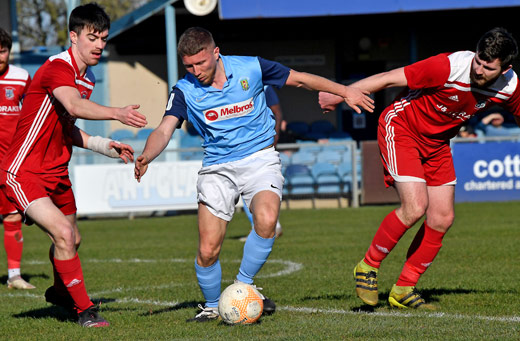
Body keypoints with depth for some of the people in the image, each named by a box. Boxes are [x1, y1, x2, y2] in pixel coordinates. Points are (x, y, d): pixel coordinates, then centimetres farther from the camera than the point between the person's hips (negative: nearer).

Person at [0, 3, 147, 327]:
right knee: (63, 234, -23)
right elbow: (74, 106, -42)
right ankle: (85, 310, -12)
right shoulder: (57, 68, -20)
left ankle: (60, 291, 50)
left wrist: (103, 145, 6)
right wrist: (117, 113, -56)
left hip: (57, 173, 9)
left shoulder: (87, 78, 10)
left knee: (73, 239, 21)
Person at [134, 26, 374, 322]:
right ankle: (212, 306, 18)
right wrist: (146, 157, -38)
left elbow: (300, 79, 5)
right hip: (218, 168, 1)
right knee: (208, 250, -10)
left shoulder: (250, 68, -6)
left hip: (260, 158, -1)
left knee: (266, 221, -30)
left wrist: (345, 91, 6)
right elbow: (164, 131, -17)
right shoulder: (185, 91, -6)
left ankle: (243, 285, -8)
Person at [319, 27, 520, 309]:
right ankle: (368, 267, 0)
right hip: (401, 128, -7)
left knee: (442, 218, 0)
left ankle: (403, 291, 13)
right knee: (415, 207, -22)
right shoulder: (449, 67, -32)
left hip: (436, 143, 7)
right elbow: (389, 78, -24)